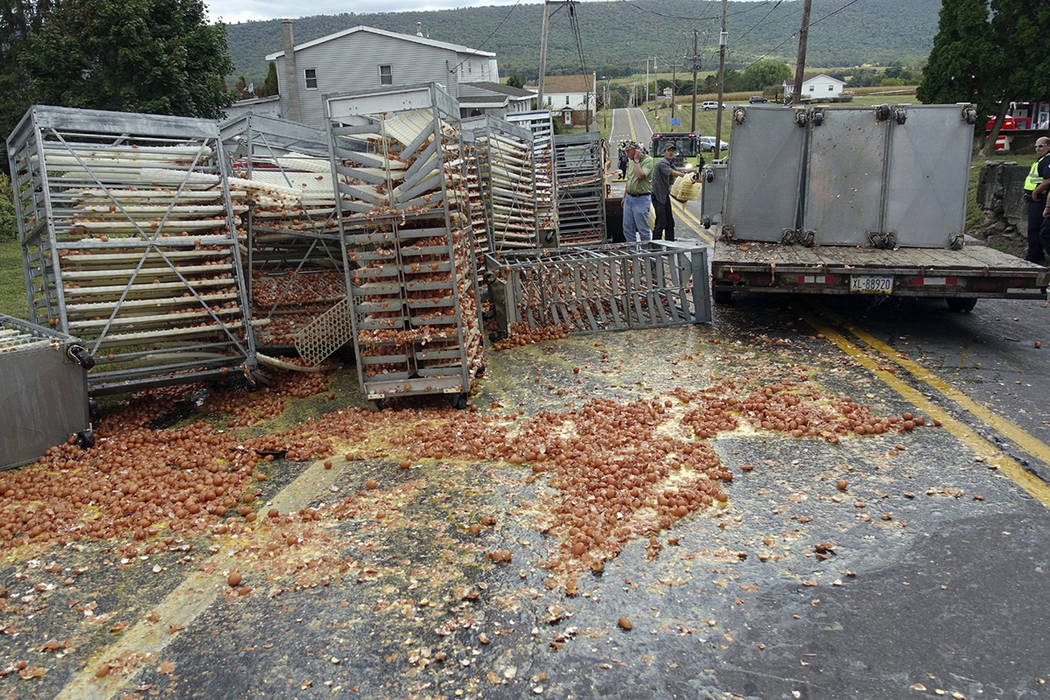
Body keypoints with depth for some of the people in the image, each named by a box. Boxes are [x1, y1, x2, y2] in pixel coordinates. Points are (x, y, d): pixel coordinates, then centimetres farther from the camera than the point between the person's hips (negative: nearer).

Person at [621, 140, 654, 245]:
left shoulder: (648, 160, -11)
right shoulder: (630, 161, 13)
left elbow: (640, 175, -26)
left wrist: (636, 160, -16)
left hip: (641, 199, -8)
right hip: (629, 198, 8)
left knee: (643, 229, -2)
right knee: (627, 228, 11)